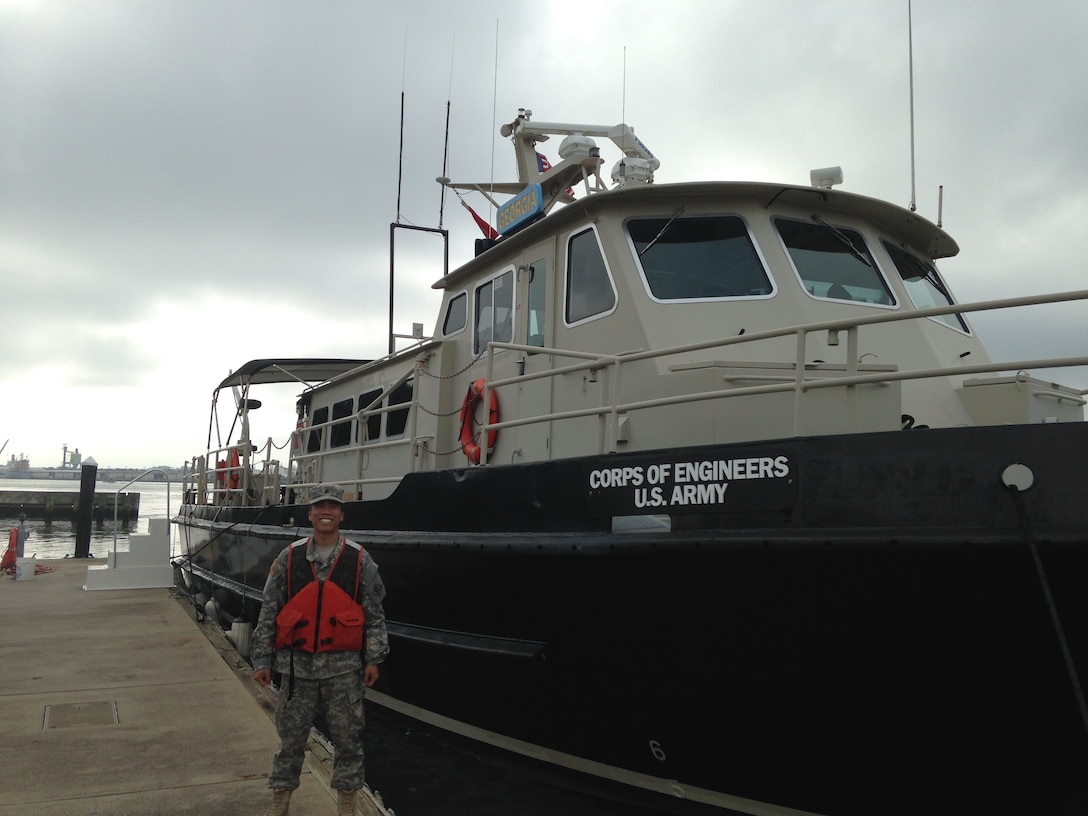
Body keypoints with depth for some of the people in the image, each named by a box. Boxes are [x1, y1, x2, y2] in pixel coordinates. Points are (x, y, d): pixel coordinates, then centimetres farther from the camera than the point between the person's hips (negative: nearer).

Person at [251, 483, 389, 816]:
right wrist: (262, 660, 2)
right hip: (297, 663, 1)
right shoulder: (289, 558, 1)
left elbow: (375, 613, 1)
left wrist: (373, 659, -3)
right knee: (291, 735, 11)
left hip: (344, 666, -1)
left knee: (347, 736, 8)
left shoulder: (359, 560, -1)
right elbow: (269, 612, 4)